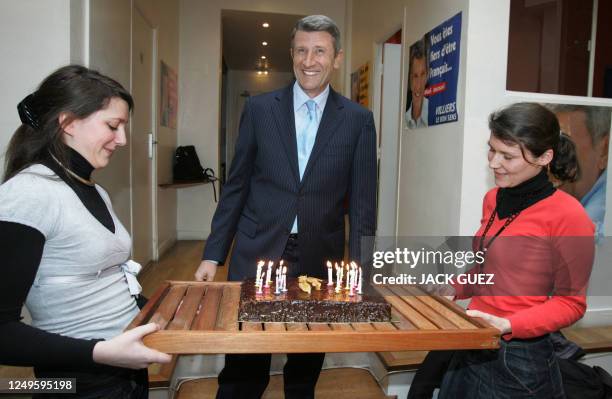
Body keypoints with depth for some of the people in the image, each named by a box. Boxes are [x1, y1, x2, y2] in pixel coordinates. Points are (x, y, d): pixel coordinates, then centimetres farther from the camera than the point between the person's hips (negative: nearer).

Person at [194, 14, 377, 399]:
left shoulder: (358, 119, 1)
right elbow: (236, 187, 4)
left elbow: (362, 200, 1)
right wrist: (213, 254, 2)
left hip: (320, 260, 1)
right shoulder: (259, 108, 2)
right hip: (258, 253, 0)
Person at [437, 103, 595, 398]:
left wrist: (508, 326, -22)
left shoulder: (568, 216, -17)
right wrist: (452, 290, 0)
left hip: (520, 361, -6)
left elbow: (570, 303, -11)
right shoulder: (493, 199, 2)